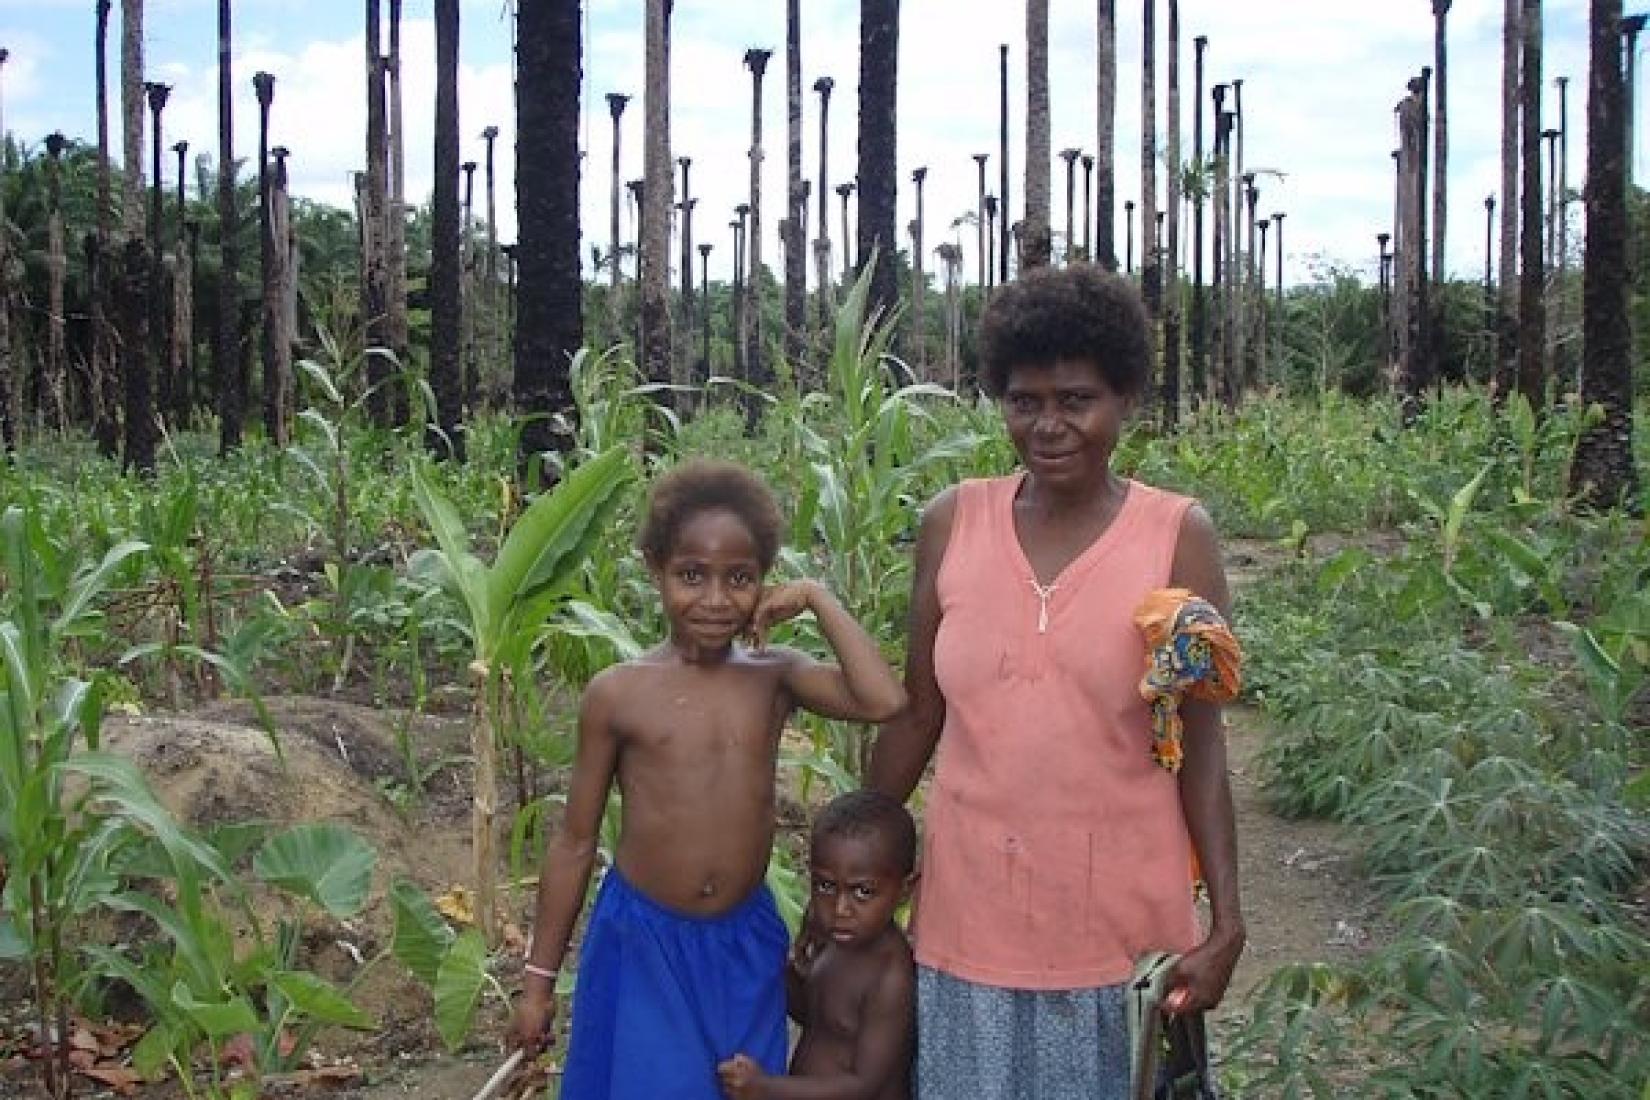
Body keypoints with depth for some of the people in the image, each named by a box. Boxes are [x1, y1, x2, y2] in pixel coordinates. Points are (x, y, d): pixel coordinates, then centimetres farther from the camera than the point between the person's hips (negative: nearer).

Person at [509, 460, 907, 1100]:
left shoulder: (775, 676, -3)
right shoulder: (617, 695, -7)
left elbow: (885, 701, -21)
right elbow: (574, 843, 0)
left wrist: (817, 600, -12)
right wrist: (539, 979, 3)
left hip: (745, 946, 2)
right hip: (641, 944, -2)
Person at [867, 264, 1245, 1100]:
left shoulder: (1178, 537, -7)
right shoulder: (952, 523, -1)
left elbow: (1198, 741, -4)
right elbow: (916, 715, 6)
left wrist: (1226, 921, -8)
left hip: (1123, 927, -2)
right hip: (971, 915, 2)